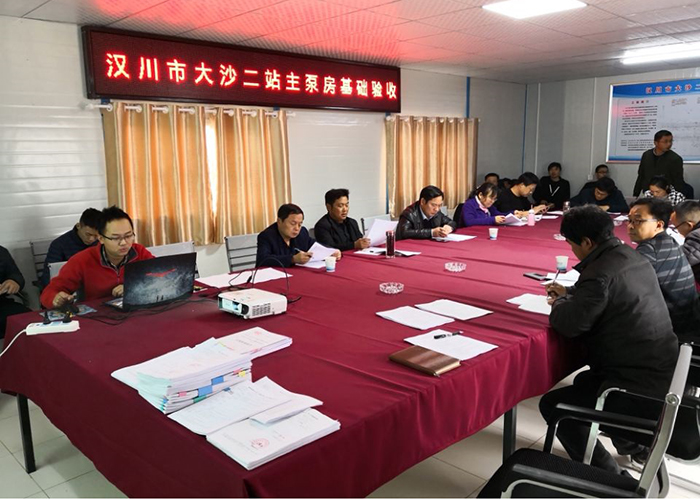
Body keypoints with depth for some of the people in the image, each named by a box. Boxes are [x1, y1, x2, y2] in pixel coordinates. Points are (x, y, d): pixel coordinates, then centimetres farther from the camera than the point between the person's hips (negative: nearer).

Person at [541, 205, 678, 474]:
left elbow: (569, 324, -24)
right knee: (583, 381, 30)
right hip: (664, 376, 10)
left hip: (641, 393, -10)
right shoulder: (634, 259, 8)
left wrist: (560, 304, -3)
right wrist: (570, 294, 23)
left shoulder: (601, 271, -22)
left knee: (552, 404, 1)